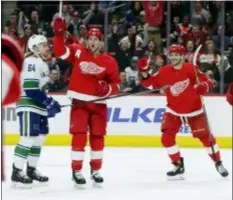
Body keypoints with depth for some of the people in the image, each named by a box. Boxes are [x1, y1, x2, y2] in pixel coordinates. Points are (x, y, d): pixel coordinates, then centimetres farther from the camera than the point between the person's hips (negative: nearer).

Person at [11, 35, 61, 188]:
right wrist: (49, 103, -22)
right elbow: (30, 88, -23)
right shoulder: (31, 62, -15)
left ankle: (31, 170, 24)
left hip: (40, 107, 10)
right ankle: (17, 173, -13)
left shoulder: (42, 63, 18)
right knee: (28, 138, -14)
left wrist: (51, 103, 17)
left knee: (39, 138, 14)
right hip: (29, 107, -10)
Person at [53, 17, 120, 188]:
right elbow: (60, 52, -12)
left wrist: (107, 89, -17)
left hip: (99, 104, 2)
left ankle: (96, 170, 23)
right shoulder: (78, 52, -1)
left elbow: (116, 85, 4)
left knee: (97, 138, 9)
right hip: (80, 102, -2)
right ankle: (77, 171, 0)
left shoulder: (110, 62, 0)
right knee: (79, 136, -8)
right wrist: (59, 34, -25)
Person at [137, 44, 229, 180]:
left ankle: (218, 163, 22)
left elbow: (207, 82, -14)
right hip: (174, 111, 3)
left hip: (194, 110, -3)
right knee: (167, 137, -11)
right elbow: (152, 84, -1)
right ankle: (179, 166, 2)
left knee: (205, 136, 3)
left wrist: (203, 87, -36)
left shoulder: (191, 69, -18)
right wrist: (145, 75, -19)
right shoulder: (164, 72, -9)